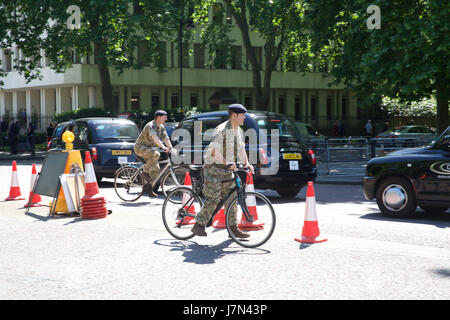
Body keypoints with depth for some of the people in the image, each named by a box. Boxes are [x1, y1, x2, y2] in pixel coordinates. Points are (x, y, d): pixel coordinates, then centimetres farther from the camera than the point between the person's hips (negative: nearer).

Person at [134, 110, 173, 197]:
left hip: (148, 148, 9)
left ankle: (148, 188, 9)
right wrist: (163, 147, -50)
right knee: (156, 154, -34)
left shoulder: (162, 127, 6)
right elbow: (154, 137, -38)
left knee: (156, 169, 0)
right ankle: (145, 172, -19)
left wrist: (171, 148, -15)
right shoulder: (151, 125, -22)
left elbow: (166, 138, 1)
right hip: (140, 147, -9)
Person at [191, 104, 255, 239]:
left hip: (227, 171, 8)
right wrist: (226, 163, -35)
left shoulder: (239, 132, 11)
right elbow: (214, 150, -26)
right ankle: (198, 225, 1)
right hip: (213, 168, -8)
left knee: (231, 198, 6)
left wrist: (247, 163, 0)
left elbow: (241, 150, 17)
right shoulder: (222, 130, -17)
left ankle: (233, 228, 12)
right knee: (213, 199, -11)